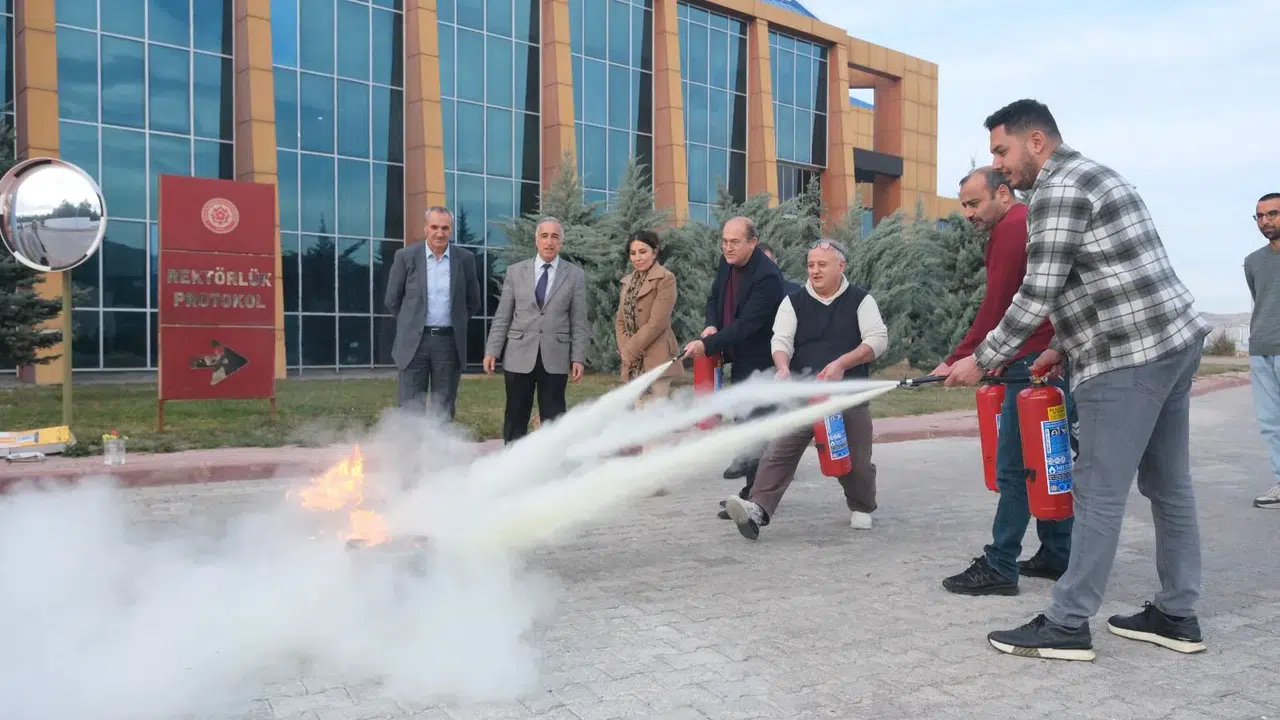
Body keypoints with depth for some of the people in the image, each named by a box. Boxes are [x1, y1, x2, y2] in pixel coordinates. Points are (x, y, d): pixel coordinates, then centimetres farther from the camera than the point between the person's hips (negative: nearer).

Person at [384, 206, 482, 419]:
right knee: (411, 403, -1)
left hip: (449, 342, 1)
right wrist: (411, 322, 10)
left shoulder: (465, 259, 2)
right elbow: (392, 300, 7)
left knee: (444, 406, 7)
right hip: (414, 341, -1)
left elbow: (473, 302, 13)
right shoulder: (406, 256, -1)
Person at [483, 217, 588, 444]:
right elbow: (502, 317, 6)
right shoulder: (515, 271, 7)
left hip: (555, 358, -1)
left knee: (553, 419, 2)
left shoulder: (575, 275, 4)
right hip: (519, 356, 1)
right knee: (515, 418, 7)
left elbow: (579, 322, 2)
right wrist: (492, 351, -1)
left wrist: (578, 358, -4)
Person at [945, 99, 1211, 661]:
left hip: (1129, 359, -10)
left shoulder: (1056, 190, -11)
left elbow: (1036, 296, -16)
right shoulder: (1094, 176, 21)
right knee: (1169, 486, 14)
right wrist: (1062, 348, 20)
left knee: (1099, 494, -4)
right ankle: (1177, 616, 24)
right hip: (1175, 341, 10)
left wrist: (982, 360, -7)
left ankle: (1067, 626, 5)